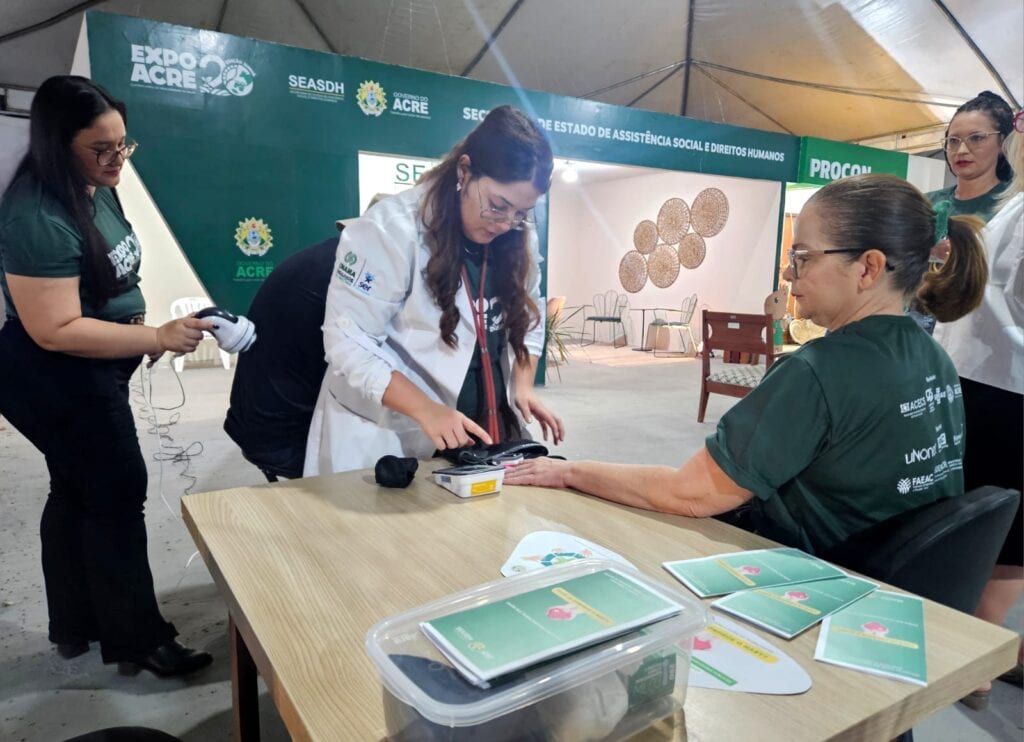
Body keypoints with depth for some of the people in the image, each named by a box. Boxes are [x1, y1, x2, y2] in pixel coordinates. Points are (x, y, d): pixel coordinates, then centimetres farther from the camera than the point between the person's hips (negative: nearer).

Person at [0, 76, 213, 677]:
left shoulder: (96, 190, 4)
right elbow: (56, 330, -28)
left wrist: (140, 330, 5)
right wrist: (159, 338, -30)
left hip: (87, 372, 10)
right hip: (57, 380, -10)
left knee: (79, 493, 17)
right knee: (119, 494, 0)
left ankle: (76, 626, 35)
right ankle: (138, 638, 17)